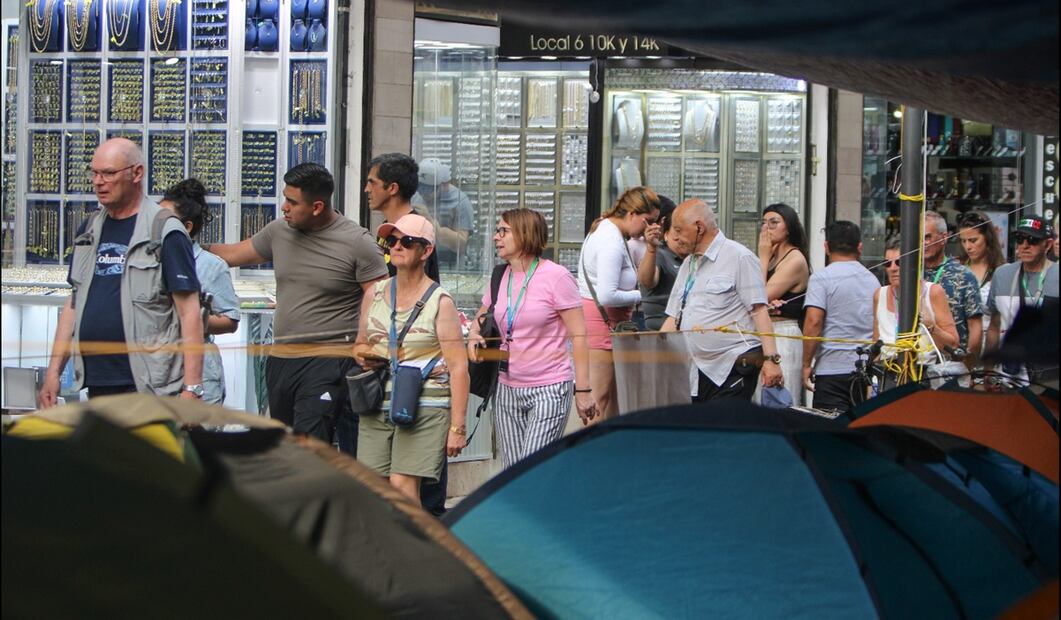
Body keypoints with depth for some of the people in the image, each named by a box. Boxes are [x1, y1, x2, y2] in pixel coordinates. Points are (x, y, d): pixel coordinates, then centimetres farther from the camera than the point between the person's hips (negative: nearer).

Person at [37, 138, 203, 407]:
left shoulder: (164, 232, -7)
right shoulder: (89, 230, 14)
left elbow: (189, 311, -11)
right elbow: (74, 303, 19)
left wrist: (192, 387, -18)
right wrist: (53, 370, 13)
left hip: (149, 386, -7)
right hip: (96, 384, 7)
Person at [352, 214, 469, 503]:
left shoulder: (440, 302, -3)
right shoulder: (375, 293, 12)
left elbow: (458, 366, -7)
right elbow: (360, 344, 26)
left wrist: (457, 426, -13)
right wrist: (362, 354, 0)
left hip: (425, 406, -5)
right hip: (377, 406, 5)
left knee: (402, 485, -15)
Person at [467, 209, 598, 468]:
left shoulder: (556, 277, -8)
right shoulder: (500, 279, 9)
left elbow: (578, 336, -8)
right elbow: (481, 318, 27)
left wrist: (583, 390, -12)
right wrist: (474, 338, 2)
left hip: (549, 390, -6)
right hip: (507, 389, 6)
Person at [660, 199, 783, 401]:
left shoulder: (738, 257, -3)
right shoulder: (688, 264, 21)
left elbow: (759, 310, -11)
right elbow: (674, 318, 21)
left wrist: (771, 359, -19)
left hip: (733, 369, -7)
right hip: (696, 373, 7)